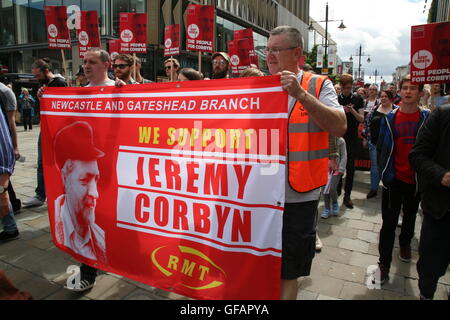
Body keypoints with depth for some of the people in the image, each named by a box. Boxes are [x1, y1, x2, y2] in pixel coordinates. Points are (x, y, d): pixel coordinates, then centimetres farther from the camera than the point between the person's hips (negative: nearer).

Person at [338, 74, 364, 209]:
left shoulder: (358, 99, 2)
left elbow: (362, 119, -1)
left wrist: (353, 111, -20)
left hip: (352, 138, 0)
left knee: (350, 167, 1)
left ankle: (347, 195, 9)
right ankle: (337, 190, 26)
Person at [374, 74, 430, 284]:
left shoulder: (428, 118, -2)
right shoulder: (389, 118, -1)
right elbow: (380, 147, 4)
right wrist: (383, 172, 1)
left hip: (416, 179, 1)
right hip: (394, 179, -1)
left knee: (410, 216, 21)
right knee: (389, 222, -1)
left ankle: (405, 243, 47)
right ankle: (384, 263, 7)